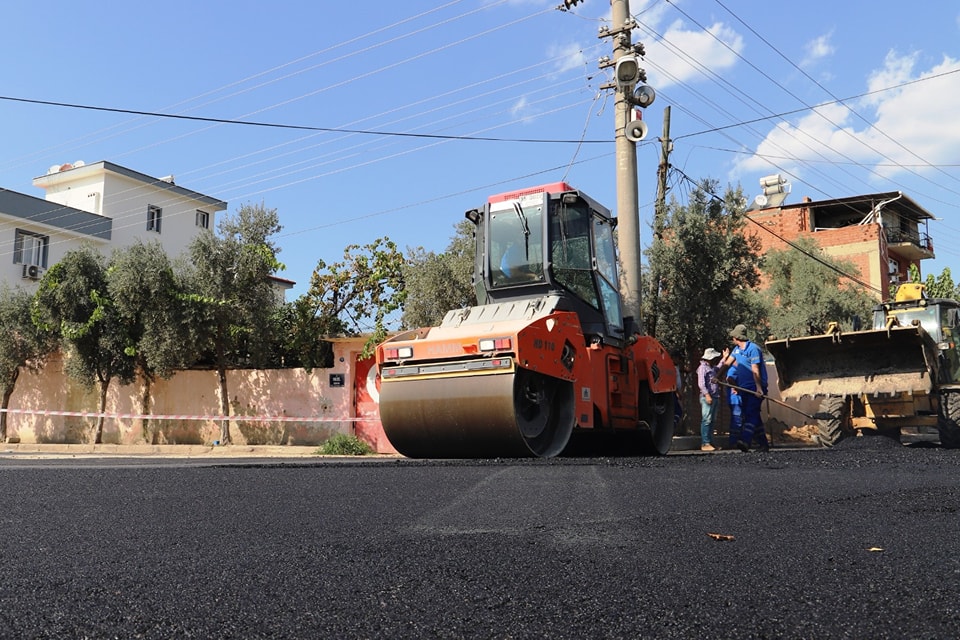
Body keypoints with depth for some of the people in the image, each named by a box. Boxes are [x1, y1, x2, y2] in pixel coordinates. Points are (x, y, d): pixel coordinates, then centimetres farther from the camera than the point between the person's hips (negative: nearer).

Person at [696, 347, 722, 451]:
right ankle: (705, 444, -13)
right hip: (707, 397, -9)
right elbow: (701, 383, -16)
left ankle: (710, 442, 13)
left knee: (712, 420, 9)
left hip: (715, 397, 9)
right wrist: (707, 395, -24)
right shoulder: (703, 368, -7)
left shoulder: (713, 368, 20)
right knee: (706, 420, -11)